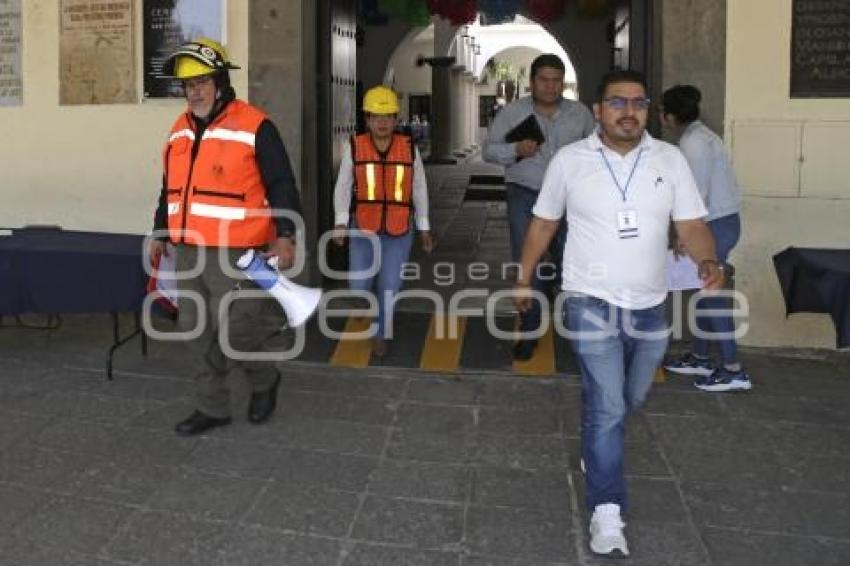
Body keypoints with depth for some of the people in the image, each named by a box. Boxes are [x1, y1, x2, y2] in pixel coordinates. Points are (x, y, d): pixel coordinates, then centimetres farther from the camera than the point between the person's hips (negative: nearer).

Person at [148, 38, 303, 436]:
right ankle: (212, 407, 24)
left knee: (232, 333, -6)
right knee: (197, 332, 10)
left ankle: (265, 380, 24)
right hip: (188, 253, 7)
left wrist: (285, 234, -20)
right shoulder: (179, 131, 13)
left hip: (236, 255, -7)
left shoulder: (254, 127, -9)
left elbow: (282, 186, -10)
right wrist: (160, 233, 24)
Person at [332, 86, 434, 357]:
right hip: (363, 227, 0)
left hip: (399, 229, 0)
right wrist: (340, 222, -15)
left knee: (390, 285, 1)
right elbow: (343, 186, -3)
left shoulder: (409, 148, -1)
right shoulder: (355, 147, -4)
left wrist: (424, 228, 6)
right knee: (359, 286, 2)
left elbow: (419, 189, 6)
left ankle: (381, 333, 21)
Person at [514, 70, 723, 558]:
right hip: (592, 302, -3)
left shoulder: (670, 159, 0)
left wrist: (709, 262, -24)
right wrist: (524, 278, 10)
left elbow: (691, 225, -3)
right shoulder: (570, 160, -4)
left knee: (631, 399, 21)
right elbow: (544, 223, 6)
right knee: (607, 405, -10)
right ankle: (607, 510, -1)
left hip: (650, 305, 4)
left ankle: (598, 449, 50)